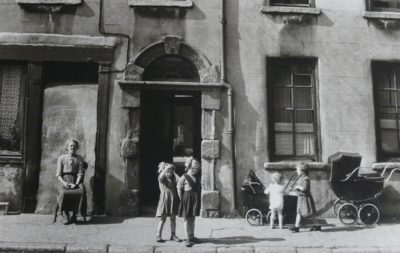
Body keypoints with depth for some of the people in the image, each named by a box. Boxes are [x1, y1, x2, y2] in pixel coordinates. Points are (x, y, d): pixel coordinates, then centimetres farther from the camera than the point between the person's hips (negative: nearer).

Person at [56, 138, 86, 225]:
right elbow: (58, 174, 6)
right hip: (64, 180, 0)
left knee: (81, 191, -33)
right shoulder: (61, 158, 11)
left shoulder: (79, 158, 13)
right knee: (64, 193, -34)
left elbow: (80, 173, 5)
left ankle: (74, 214, -18)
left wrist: (76, 184, -13)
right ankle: (65, 215, -19)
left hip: (76, 181, 1)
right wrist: (64, 183, -13)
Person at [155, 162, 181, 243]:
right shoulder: (161, 178, -3)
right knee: (163, 218, 0)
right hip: (164, 200, -4)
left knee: (173, 218, 8)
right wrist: (167, 167, -28)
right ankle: (158, 235, 7)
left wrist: (174, 173, 0)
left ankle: (173, 235, 17)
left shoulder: (173, 179, 8)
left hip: (173, 200, 4)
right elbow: (161, 176, -27)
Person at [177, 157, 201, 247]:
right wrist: (182, 199, -8)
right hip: (187, 198, -6)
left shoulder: (197, 178, 8)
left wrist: (197, 198, 7)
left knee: (193, 218, 13)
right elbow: (179, 189, -8)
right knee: (186, 218, 0)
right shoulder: (184, 177, -10)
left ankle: (192, 236, 23)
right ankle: (188, 239, 4)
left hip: (195, 199, 6)